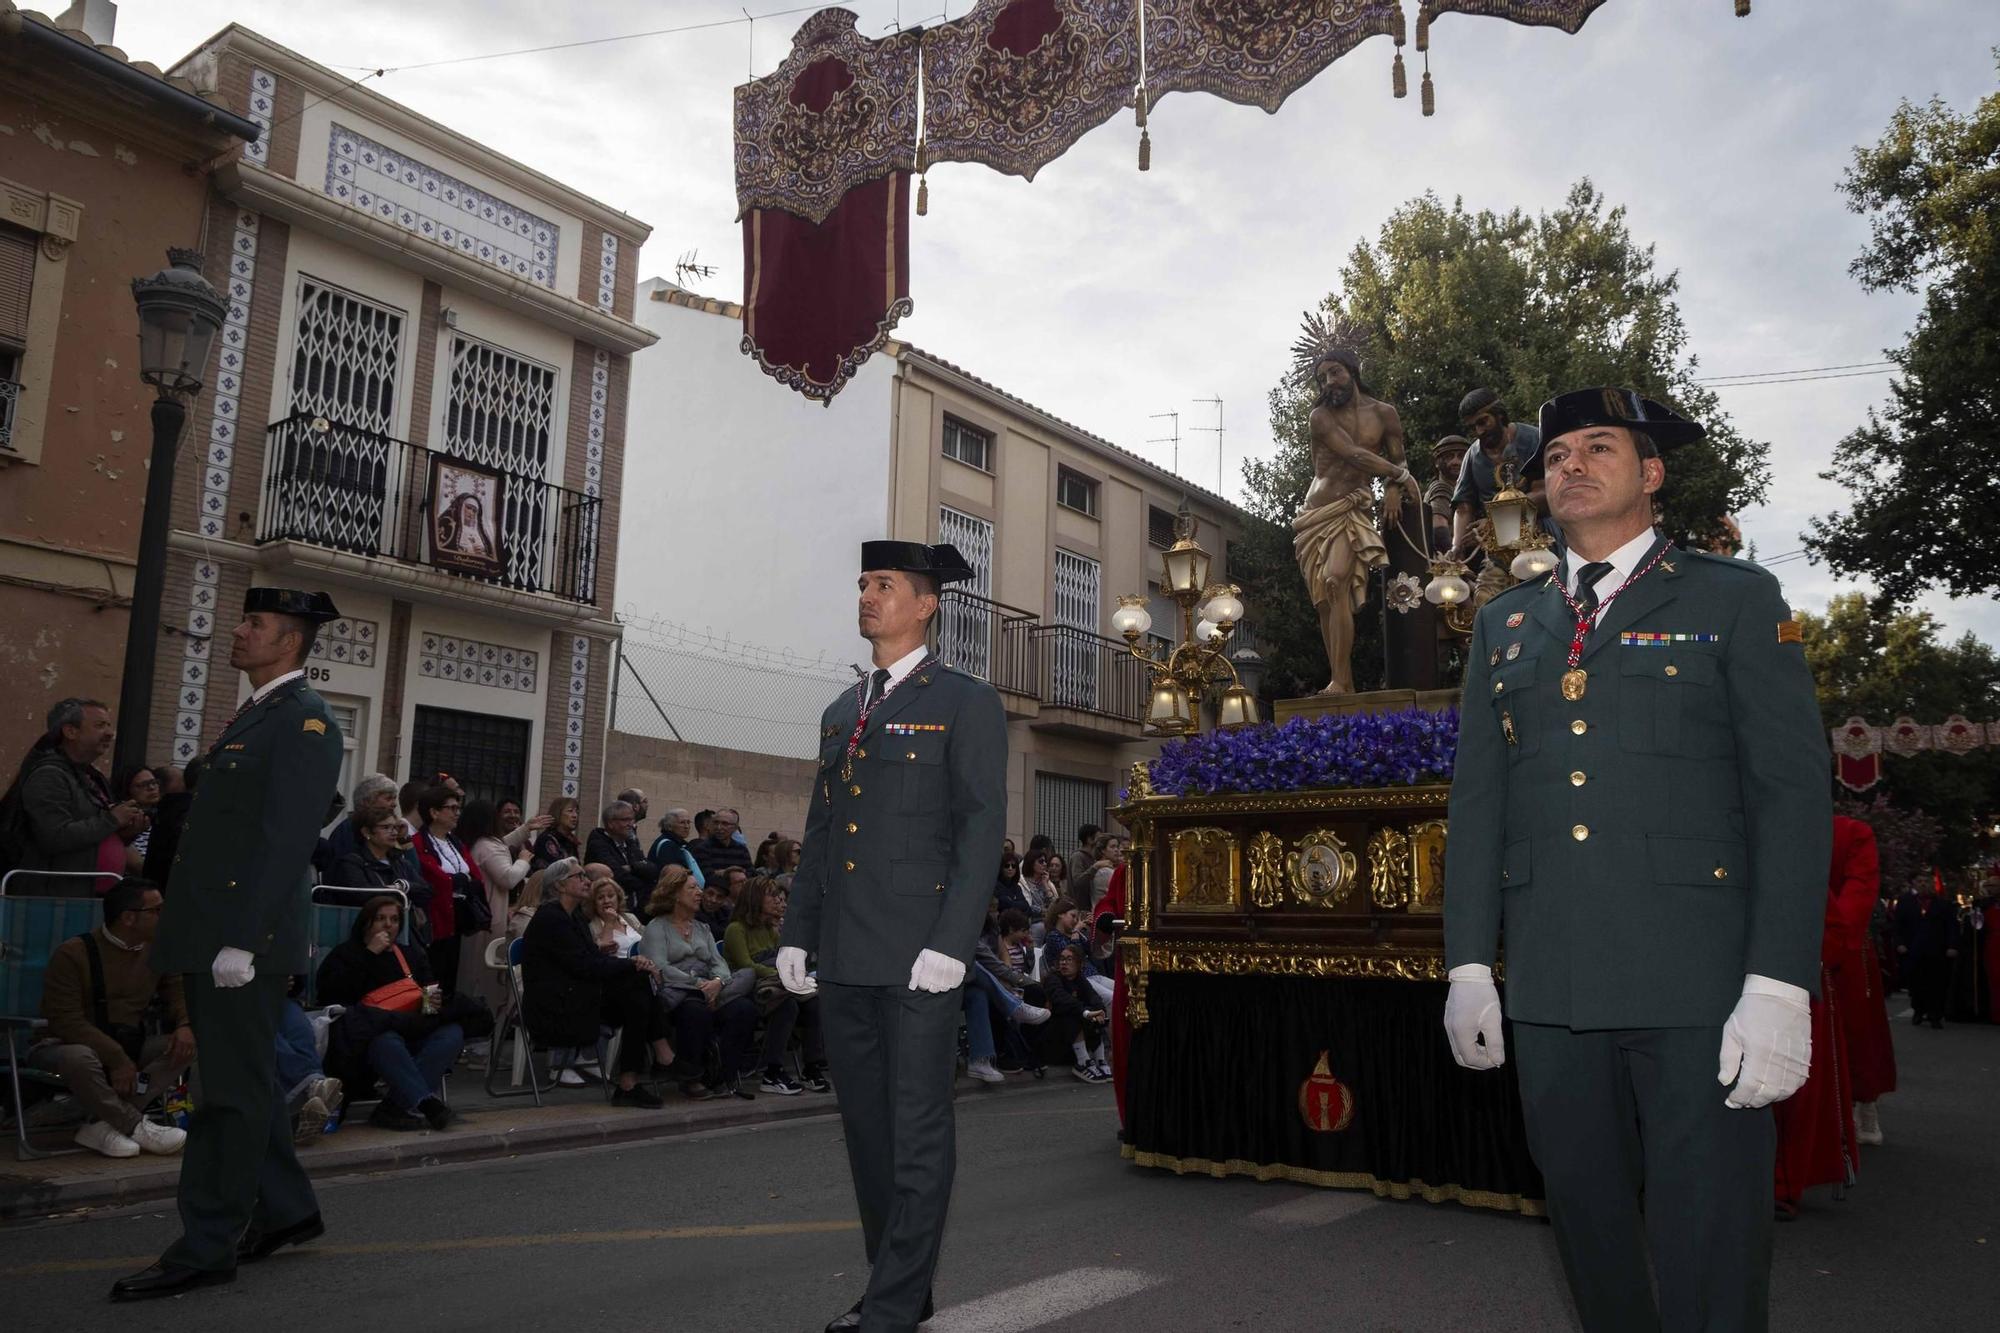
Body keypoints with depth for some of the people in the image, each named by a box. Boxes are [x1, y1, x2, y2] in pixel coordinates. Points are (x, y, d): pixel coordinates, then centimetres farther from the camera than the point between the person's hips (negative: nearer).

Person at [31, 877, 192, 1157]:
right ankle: (136, 1126, -19)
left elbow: (177, 994, 12)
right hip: (73, 1044, -6)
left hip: (132, 1047, 6)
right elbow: (65, 1020, -21)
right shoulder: (73, 953, -15)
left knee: (191, 1044, -17)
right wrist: (116, 1058, -30)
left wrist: (185, 1025, -13)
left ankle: (103, 1124, -22)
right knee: (78, 1057, -40)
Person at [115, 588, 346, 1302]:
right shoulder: (252, 714, 18)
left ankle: (206, 1249, 6)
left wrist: (242, 940, -22)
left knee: (233, 1090, -2)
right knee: (243, 1082, 16)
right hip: (209, 935, 10)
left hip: (246, 939, -10)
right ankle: (286, 1210, 27)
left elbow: (289, 840, -19)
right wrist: (192, 934, 17)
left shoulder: (305, 721, -12)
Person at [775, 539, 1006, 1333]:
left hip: (917, 956, -7)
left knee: (918, 1132, 0)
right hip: (844, 960, 7)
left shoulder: (965, 702, -1)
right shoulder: (840, 714, 19)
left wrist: (950, 945, -16)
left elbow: (982, 829, -8)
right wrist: (797, 934, 11)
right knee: (865, 1128, 13)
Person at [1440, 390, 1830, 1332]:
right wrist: (1469, 967, 5)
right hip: (1551, 988, 4)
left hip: (1698, 981, -3)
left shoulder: (1736, 600, 5)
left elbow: (1793, 793, -3)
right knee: (1589, 1235, 13)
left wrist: (1778, 986, -12)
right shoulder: (1504, 623, 16)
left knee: (1711, 1252, 1)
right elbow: (1475, 800, 12)